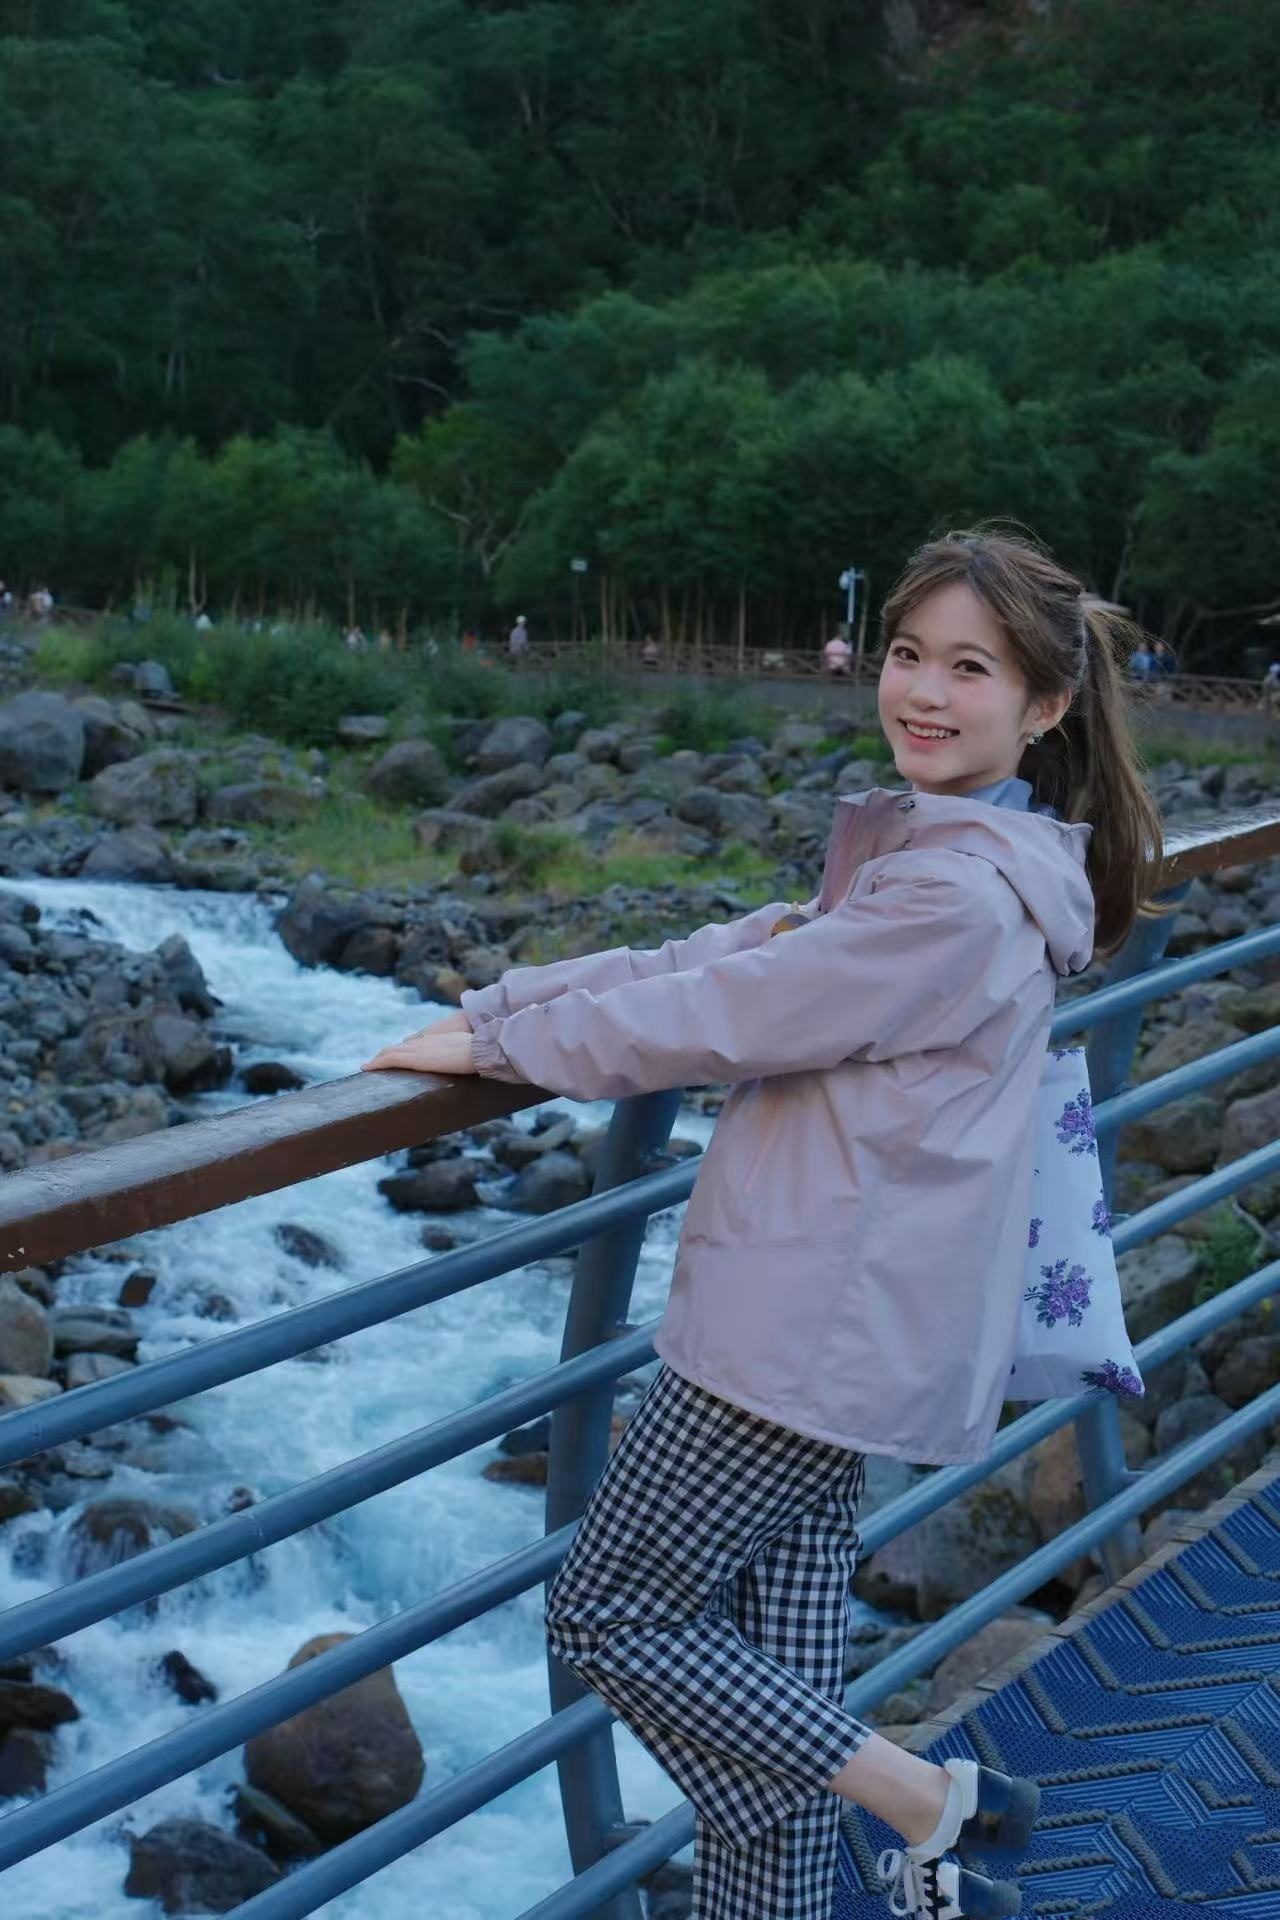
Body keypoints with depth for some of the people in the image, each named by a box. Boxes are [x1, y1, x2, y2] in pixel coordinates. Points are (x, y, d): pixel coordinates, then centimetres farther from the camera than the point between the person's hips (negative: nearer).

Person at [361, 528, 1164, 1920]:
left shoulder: (960, 898, -19)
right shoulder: (917, 856, 14)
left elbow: (724, 1017, -19)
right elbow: (723, 958, 10)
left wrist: (498, 1042, -10)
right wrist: (502, 1001, 1)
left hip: (818, 1334, -10)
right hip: (838, 1334, 10)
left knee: (608, 1613, 3)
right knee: (772, 1664, 15)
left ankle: (931, 1808, 8)